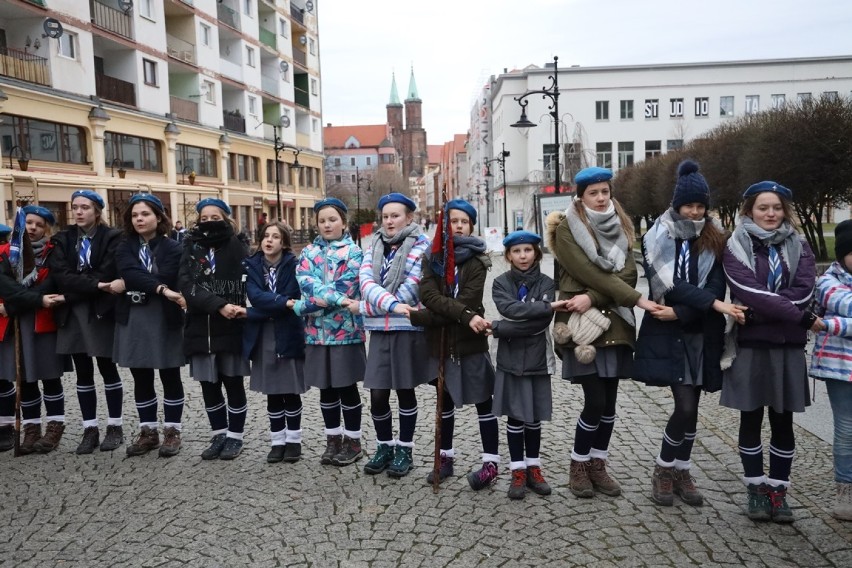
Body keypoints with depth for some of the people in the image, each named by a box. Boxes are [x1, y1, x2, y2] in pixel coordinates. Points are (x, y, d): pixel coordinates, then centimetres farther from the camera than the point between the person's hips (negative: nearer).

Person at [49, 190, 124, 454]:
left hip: (101, 312, -4)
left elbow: (107, 274, -14)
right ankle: (90, 430, 16)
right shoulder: (62, 239, 8)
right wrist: (95, 284, -18)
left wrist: (77, 288, -14)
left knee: (107, 369, 4)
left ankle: (114, 427, 15)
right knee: (83, 373, 8)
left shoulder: (112, 237, -2)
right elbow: (60, 275, -8)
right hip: (72, 313, 4)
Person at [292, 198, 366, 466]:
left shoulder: (353, 252, -2)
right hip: (317, 331, 4)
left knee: (347, 387, 5)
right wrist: (342, 302, -24)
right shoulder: (309, 252, 8)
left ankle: (353, 441, 19)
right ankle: (333, 439, 26)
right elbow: (306, 283, -10)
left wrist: (302, 306, -13)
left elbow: (344, 289, -14)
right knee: (326, 389, 12)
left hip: (346, 330, -3)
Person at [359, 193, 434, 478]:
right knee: (377, 394, 5)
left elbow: (410, 289, -13)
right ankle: (384, 447, 25)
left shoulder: (421, 246, -3)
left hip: (408, 328, -4)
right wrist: (391, 305, -24)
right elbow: (366, 282, -5)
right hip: (380, 329, 4)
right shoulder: (375, 247, 11)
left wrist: (366, 307, -9)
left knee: (405, 390, 7)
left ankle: (404, 450, 22)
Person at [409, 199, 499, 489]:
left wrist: (420, 317, -18)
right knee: (445, 402, 16)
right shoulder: (432, 258, 4)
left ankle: (490, 463, 12)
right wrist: (465, 316, -26)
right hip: (440, 343, 4)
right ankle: (446, 457, 29)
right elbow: (429, 296, -13)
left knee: (483, 402, 4)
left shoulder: (477, 261, -6)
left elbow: (466, 301, -17)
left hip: (471, 342, -4)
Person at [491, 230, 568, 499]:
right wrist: (546, 306, -24)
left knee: (534, 417, 11)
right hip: (511, 359, 0)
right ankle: (518, 471, 17)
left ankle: (533, 468, 25)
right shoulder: (501, 282, 0)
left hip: (537, 358, 1)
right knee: (515, 417, 5)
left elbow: (542, 323, -15)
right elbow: (509, 309, -19)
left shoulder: (546, 283, -2)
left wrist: (499, 328, -17)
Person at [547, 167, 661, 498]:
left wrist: (593, 297, -16)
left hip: (614, 322, 5)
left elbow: (626, 274, -1)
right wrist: (638, 300, -18)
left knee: (609, 401, 7)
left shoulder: (620, 227, 11)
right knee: (595, 401, -7)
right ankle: (578, 467, 12)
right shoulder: (567, 229, -5)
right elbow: (590, 273, -15)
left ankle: (597, 465, 22)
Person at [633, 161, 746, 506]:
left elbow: (715, 288, -5)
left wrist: (681, 312, -17)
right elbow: (670, 285, -14)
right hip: (667, 334, -3)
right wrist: (715, 305, -23)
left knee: (691, 406, 8)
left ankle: (681, 472, 24)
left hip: (701, 335, 3)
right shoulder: (657, 238, -2)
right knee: (686, 406, -10)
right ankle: (663, 470, 11)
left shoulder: (716, 240, 5)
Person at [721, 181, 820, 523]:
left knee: (783, 421, 7)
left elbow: (804, 291, -7)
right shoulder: (737, 246, -2)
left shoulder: (798, 246, 8)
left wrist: (764, 309, -18)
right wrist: (802, 317, -17)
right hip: (750, 344, -2)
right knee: (751, 420, 6)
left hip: (789, 345, 2)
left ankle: (778, 490, 19)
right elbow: (749, 291, -16)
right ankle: (756, 488, 19)